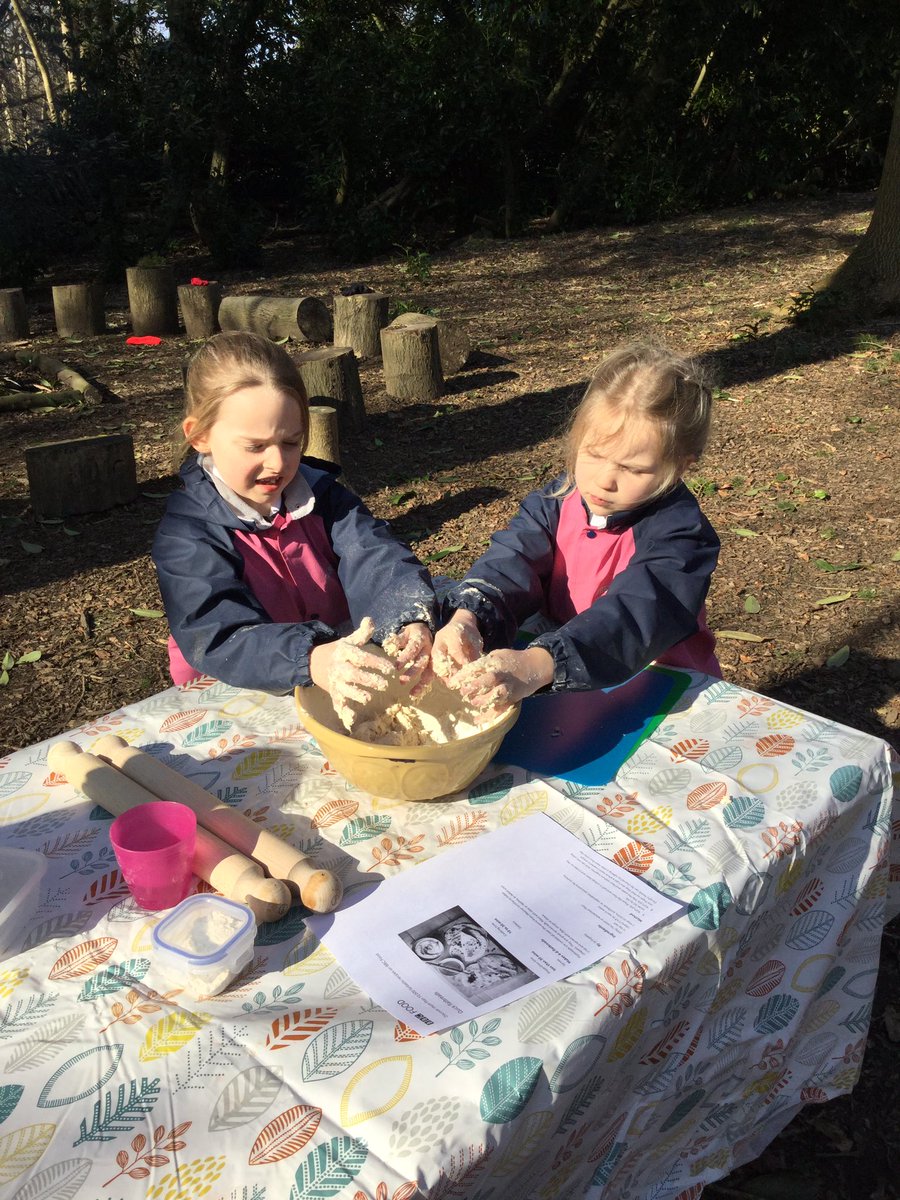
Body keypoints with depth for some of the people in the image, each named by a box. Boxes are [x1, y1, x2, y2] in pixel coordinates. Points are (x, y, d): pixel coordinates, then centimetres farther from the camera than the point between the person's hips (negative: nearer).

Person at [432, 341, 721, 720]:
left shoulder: (678, 530, -19)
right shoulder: (557, 501, -2)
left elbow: (636, 614, -34)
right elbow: (511, 561, -15)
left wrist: (536, 667, -50)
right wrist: (465, 620, -38)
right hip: (565, 688, 5)